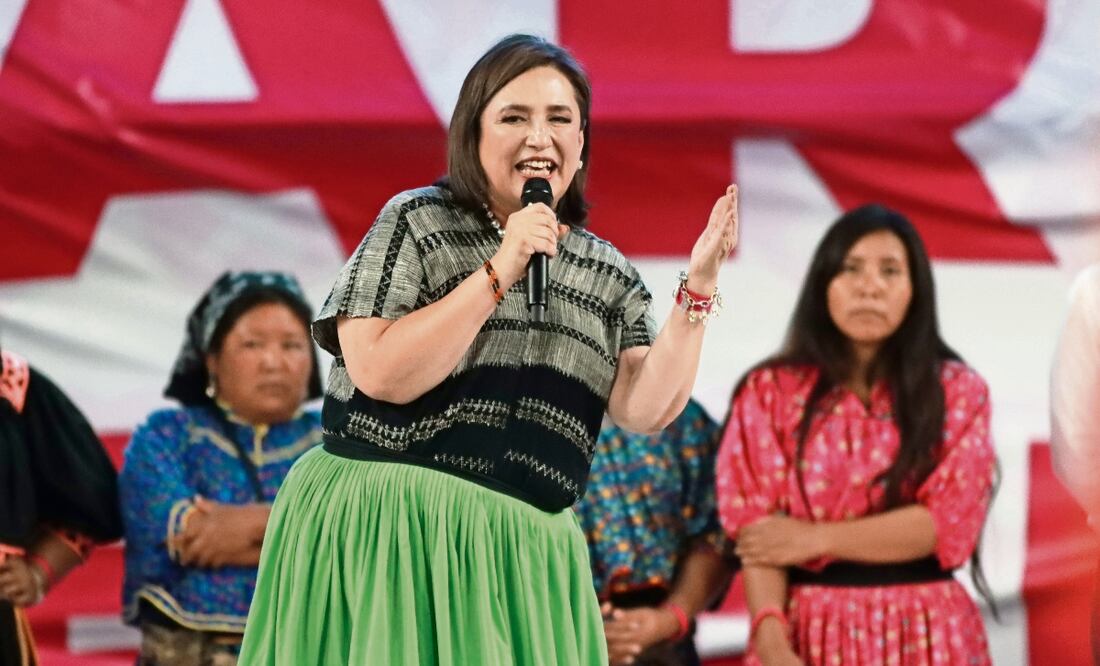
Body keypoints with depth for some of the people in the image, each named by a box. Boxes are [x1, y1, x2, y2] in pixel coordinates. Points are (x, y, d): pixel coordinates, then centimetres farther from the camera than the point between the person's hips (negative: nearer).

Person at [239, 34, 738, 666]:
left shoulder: (609, 275, 10)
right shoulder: (418, 223, -2)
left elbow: (646, 409, -2)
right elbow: (380, 373, -15)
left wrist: (699, 286, -10)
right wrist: (499, 272, -17)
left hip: (525, 553, 4)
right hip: (385, 527, -4)